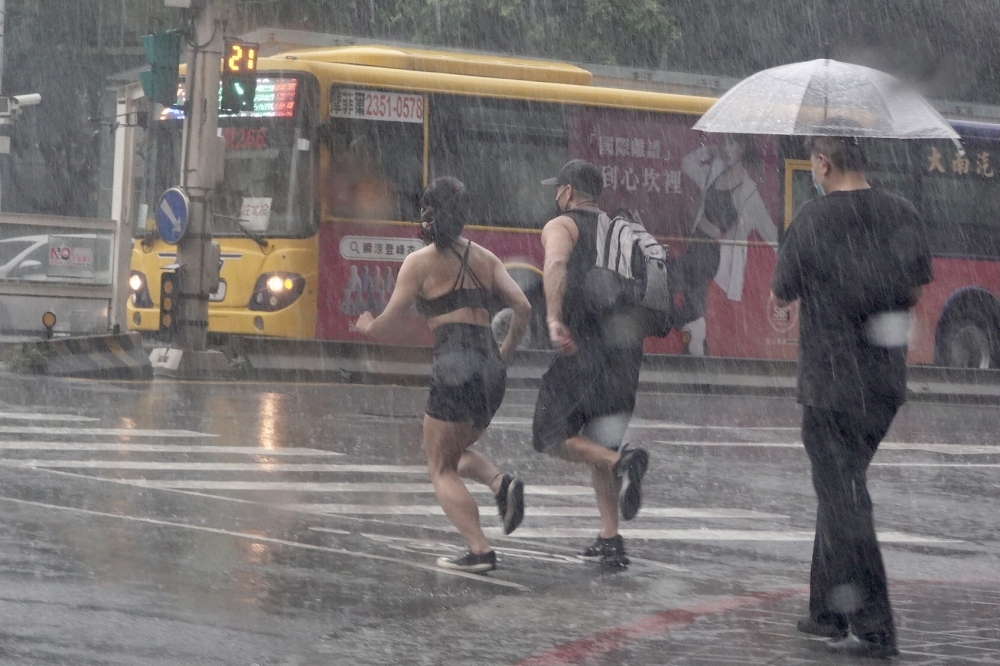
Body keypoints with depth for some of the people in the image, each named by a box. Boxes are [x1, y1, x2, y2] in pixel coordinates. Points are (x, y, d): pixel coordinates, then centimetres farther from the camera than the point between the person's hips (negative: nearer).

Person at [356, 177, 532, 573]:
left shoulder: (420, 262, 1)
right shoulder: (485, 258, 14)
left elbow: (386, 326, -1)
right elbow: (523, 307, 4)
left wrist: (365, 325, 22)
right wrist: (506, 354, 18)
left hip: (454, 366, -6)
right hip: (491, 368, 6)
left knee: (441, 469, 6)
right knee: (456, 453, 24)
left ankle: (479, 550, -7)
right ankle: (501, 483, -5)